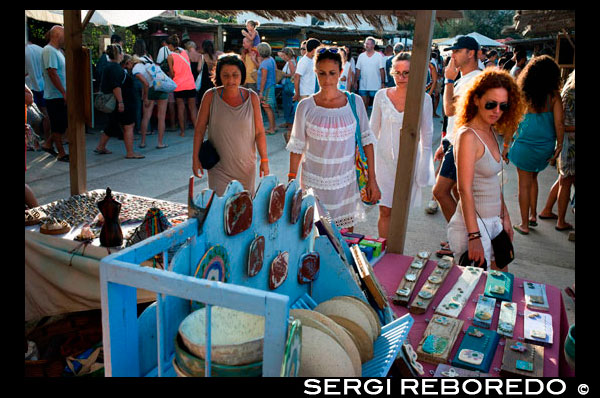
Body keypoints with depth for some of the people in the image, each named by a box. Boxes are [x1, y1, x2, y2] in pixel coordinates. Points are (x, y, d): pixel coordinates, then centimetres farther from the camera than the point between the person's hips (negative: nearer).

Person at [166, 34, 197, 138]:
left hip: (179, 86, -3)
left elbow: (172, 73, -5)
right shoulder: (184, 52, 5)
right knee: (192, 108, 7)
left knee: (180, 108, 6)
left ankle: (182, 131, 8)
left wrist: (170, 79, 14)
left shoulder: (170, 57, -7)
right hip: (190, 84, 3)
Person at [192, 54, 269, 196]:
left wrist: (264, 160, -4)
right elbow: (199, 129, -1)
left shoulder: (252, 97, -6)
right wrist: (195, 158, -1)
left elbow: (259, 132, -3)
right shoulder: (211, 96, -8)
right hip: (219, 167, -1)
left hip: (246, 166, 1)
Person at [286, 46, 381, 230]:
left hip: (346, 182, 1)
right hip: (314, 183, -1)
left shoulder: (355, 102, -2)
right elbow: (297, 147, 1)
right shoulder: (306, 106, -5)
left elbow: (367, 140, 2)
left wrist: (372, 180, 0)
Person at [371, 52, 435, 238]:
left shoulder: (423, 99, -3)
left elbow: (427, 134, 5)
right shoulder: (381, 96, -1)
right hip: (385, 158, 0)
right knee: (385, 210, -1)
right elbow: (374, 130, 8)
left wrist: (424, 165, 5)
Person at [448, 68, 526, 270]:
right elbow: (465, 190, -23)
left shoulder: (492, 132, 9)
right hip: (474, 223, -9)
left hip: (493, 221, 9)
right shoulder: (468, 136, -18)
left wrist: (505, 217, 17)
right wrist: (474, 236, -25)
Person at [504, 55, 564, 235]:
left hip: (525, 144, -2)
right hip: (546, 145, 3)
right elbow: (559, 124, -7)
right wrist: (559, 146, 5)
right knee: (533, 178, 24)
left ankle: (524, 224, 15)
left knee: (525, 183, 8)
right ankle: (533, 216, 30)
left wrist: (506, 145, 2)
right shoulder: (554, 96, -7)